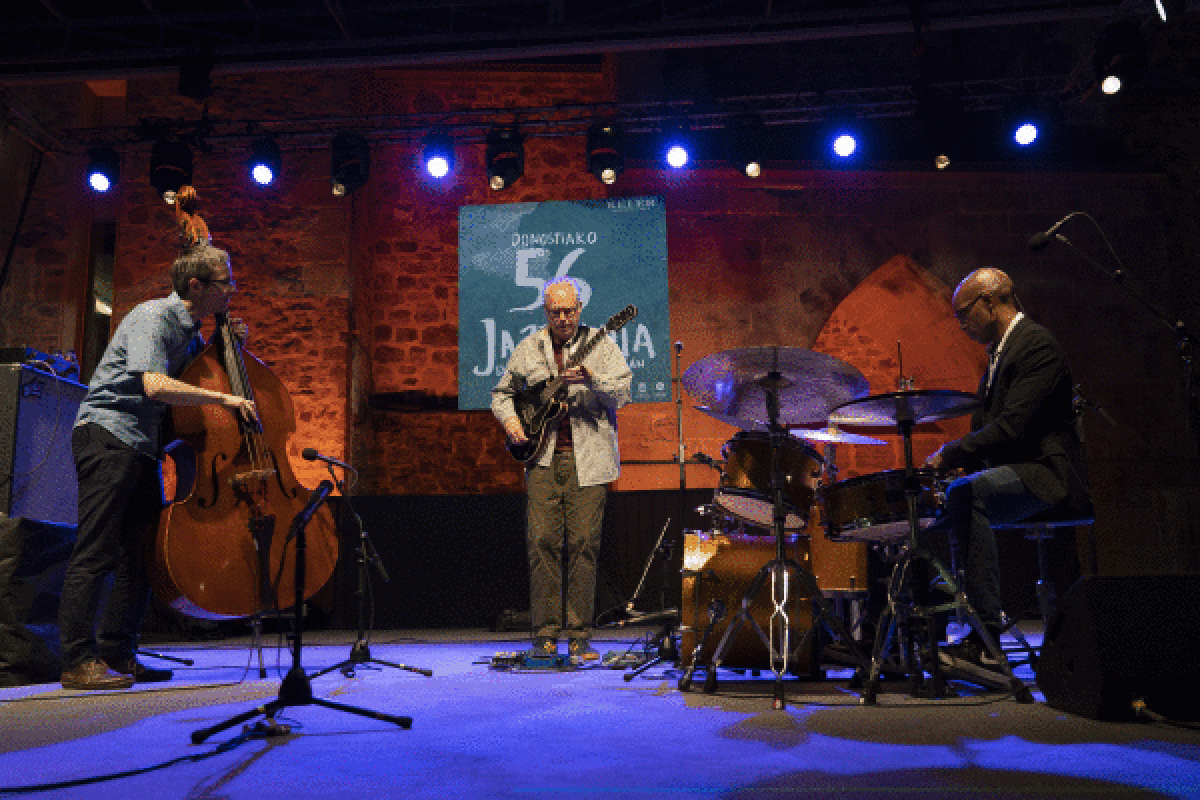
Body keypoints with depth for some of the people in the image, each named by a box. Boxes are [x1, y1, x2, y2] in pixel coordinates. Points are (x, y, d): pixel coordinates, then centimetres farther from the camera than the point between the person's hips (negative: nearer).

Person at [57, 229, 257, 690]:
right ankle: (79, 662, -5)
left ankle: (117, 655, 16)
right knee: (95, 552, -10)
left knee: (145, 555, 8)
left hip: (143, 445, 9)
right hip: (107, 434, -9)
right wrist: (224, 398, -26)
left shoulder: (191, 330, 14)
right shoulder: (153, 316, -13)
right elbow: (155, 385, -28)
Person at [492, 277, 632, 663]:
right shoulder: (528, 348, 13)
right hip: (542, 457, 2)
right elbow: (502, 392, 22)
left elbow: (622, 392, -7)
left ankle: (579, 635, 6)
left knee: (584, 543, -4)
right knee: (542, 542, -3)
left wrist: (591, 379, -25)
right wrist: (509, 418, 2)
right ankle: (546, 634, 6)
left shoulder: (600, 345, 5)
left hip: (588, 458, -2)